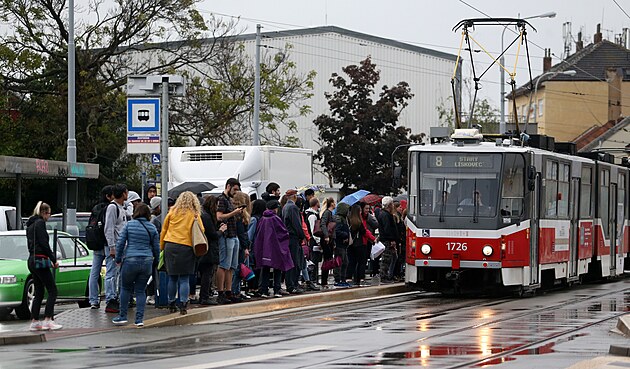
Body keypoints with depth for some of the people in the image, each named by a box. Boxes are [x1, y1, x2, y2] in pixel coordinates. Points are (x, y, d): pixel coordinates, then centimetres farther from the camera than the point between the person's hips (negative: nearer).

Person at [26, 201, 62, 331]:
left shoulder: (30, 225, 19)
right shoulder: (40, 223, -9)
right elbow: (44, 244, -17)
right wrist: (54, 259, -9)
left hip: (32, 260, 9)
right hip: (40, 260, -9)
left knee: (39, 292, 11)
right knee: (52, 291, -8)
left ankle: (34, 321, 8)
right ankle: (47, 320, -15)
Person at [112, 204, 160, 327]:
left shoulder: (129, 225, 1)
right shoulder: (152, 228, 6)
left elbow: (120, 243, -1)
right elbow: (156, 248, 9)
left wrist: (118, 259, 9)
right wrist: (155, 261, 23)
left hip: (130, 260, -2)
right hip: (147, 261, 2)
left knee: (125, 288, 12)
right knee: (140, 290, 8)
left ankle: (122, 316, 11)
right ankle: (139, 319, 1)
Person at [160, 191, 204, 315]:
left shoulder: (172, 212, 7)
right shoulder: (195, 215, 3)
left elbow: (164, 230, 11)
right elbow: (201, 231, 2)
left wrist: (161, 247, 17)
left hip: (170, 246, 2)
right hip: (186, 247, -2)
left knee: (172, 277, 10)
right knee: (184, 278, 0)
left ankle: (171, 304, 15)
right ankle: (183, 304, -8)